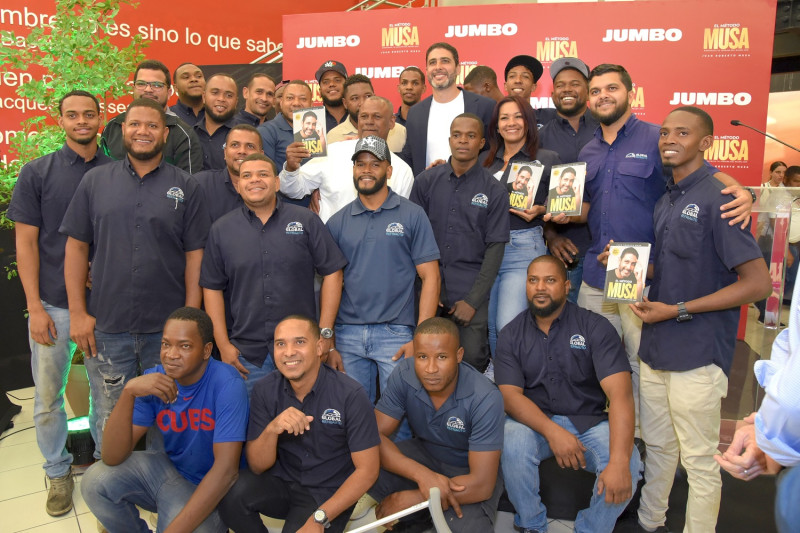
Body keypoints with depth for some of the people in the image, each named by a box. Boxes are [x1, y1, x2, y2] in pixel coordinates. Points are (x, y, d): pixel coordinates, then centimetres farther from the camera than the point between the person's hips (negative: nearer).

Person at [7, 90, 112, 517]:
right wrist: (35, 308, -8)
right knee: (48, 397, 9)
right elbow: (26, 242, -2)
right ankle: (58, 471, 28)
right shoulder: (37, 173, -1)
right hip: (53, 305, 0)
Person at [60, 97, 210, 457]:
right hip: (105, 326, 1)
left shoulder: (185, 188, 1)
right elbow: (76, 247, 4)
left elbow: (195, 256, -2)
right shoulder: (95, 181, 5)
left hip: (168, 329, -1)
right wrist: (77, 312, -2)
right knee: (108, 420, 14)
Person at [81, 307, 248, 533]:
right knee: (96, 482, -13)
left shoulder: (227, 384, -26)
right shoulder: (152, 381, -11)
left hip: (211, 487, -4)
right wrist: (128, 392, -32)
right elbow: (112, 458, -18)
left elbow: (226, 469, -29)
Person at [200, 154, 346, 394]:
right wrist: (223, 345, 0)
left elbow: (332, 273, 0)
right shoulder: (221, 230, 5)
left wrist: (325, 333, -5)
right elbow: (212, 288, 6)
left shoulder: (306, 221, 1)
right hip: (246, 355, 1)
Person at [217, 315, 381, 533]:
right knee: (231, 492, -25)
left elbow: (367, 469, -15)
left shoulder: (350, 394, -18)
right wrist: (271, 429, -28)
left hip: (327, 494, -2)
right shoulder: (265, 390, -7)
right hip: (281, 483, 3)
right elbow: (257, 466, -7)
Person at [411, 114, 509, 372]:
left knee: (472, 358, -4)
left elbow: (495, 248, -1)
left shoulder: (494, 191, 2)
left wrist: (473, 300, -8)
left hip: (470, 291, -1)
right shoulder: (426, 181, 5)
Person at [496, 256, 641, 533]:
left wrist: (619, 462, -31)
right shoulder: (511, 334, -1)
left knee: (629, 465, -27)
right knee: (513, 446, -30)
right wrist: (552, 431, -27)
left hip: (588, 421, 0)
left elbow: (620, 394, -18)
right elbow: (510, 395, -9)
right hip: (533, 421, 1)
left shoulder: (595, 327, -8)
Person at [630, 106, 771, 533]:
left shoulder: (718, 198, -13)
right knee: (657, 448, 21)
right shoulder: (665, 201, 12)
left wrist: (678, 311, -18)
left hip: (696, 356, -8)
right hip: (654, 350, 8)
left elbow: (758, 283, -17)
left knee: (699, 462, 6)